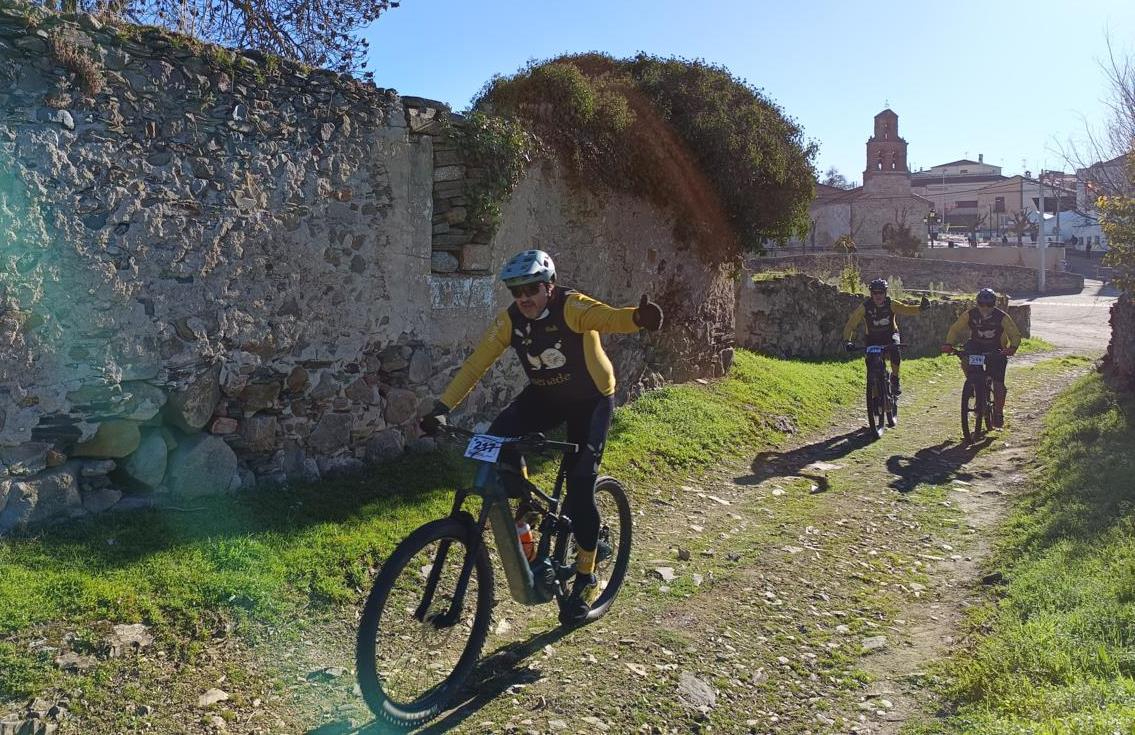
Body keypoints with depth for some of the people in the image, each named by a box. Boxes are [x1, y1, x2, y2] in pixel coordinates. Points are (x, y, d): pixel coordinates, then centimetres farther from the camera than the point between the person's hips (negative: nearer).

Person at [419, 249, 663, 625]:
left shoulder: (571, 307, -26)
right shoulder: (509, 320, -13)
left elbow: (609, 318, -45)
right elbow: (475, 364, -15)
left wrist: (638, 316, -68)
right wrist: (442, 407, -24)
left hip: (591, 400, -4)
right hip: (545, 396, 4)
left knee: (580, 487, -10)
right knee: (498, 438, -24)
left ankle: (585, 579, 8)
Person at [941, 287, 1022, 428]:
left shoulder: (1002, 317, -18)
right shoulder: (969, 314, -14)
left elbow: (1015, 335, -13)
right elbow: (955, 329, -7)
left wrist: (1012, 348, -34)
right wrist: (949, 344, -24)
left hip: (996, 351, -2)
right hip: (976, 345, 2)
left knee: (998, 384, -7)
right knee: (965, 363, -32)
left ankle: (998, 413, 12)